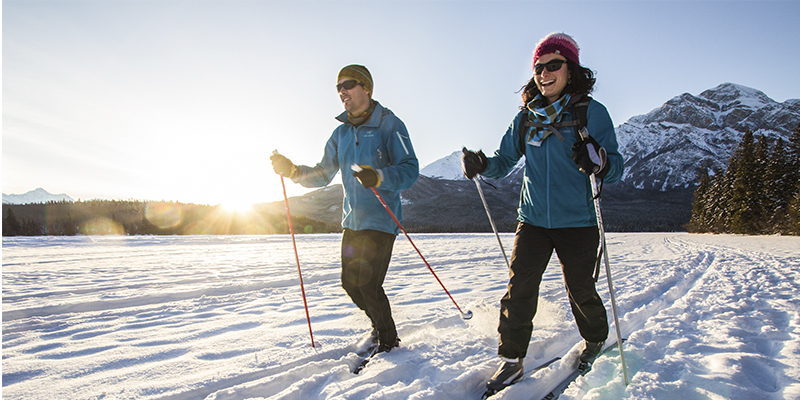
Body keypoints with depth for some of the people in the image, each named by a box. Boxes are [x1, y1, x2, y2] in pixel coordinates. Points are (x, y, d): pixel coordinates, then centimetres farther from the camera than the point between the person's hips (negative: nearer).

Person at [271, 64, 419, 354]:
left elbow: (410, 170, -17)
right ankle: (380, 325, 37)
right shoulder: (341, 133, 12)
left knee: (368, 284, -8)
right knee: (350, 282, 11)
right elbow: (322, 175, 14)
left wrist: (379, 177, -35)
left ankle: (388, 338, 18)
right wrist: (293, 171, -3)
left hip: (381, 220, -7)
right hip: (352, 220, 7)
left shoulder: (389, 124, -8)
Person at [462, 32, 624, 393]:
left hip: (577, 221, -3)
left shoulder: (591, 112, -5)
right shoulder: (526, 118, 7)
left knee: (580, 289, 9)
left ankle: (596, 340, 40)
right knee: (519, 287, -4)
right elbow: (504, 160, 12)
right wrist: (482, 164, -9)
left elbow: (616, 167, -9)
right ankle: (511, 360, 10)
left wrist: (599, 161, -32)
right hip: (533, 220, 3)